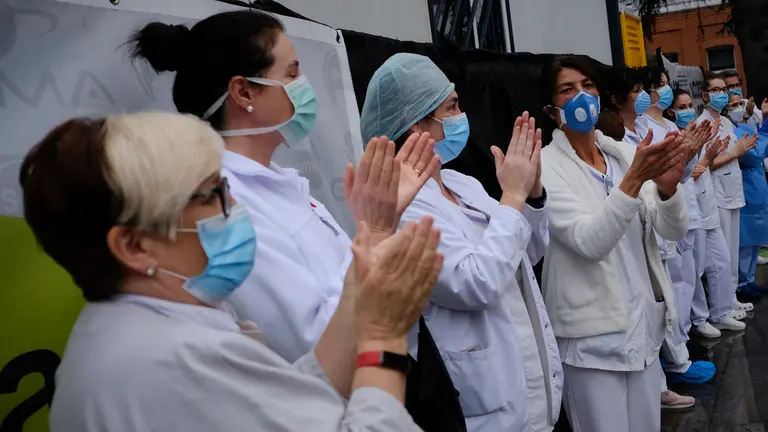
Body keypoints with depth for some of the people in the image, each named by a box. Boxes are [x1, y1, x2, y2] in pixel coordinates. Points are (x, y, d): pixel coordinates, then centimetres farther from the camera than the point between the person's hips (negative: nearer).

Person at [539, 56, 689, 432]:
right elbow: (589, 242, -24)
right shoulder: (546, 167, -13)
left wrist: (666, 187, -23)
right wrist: (634, 179, -34)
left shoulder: (626, 153, 3)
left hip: (644, 322, 6)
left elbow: (674, 230, -3)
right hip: (591, 336, -5)